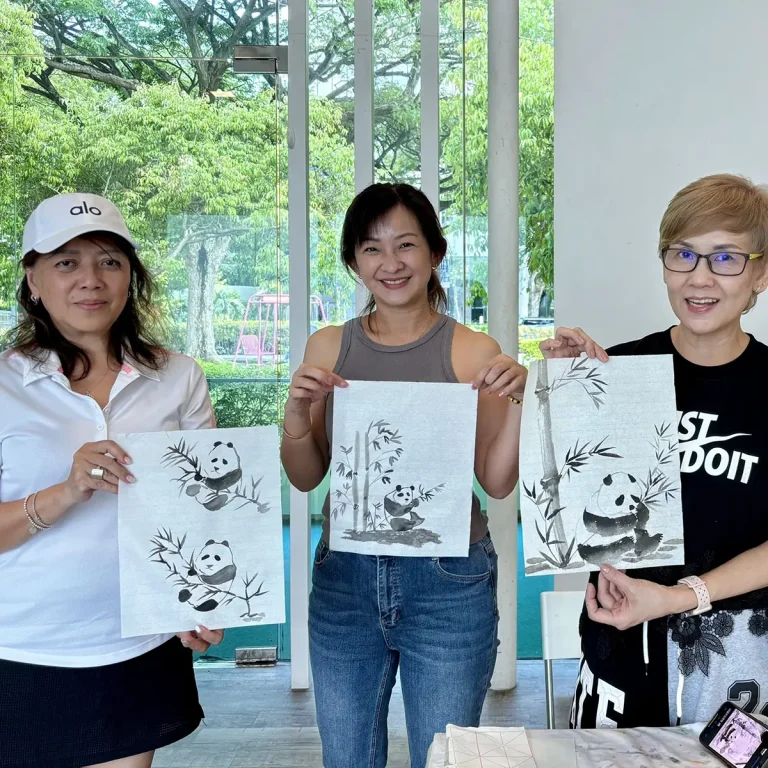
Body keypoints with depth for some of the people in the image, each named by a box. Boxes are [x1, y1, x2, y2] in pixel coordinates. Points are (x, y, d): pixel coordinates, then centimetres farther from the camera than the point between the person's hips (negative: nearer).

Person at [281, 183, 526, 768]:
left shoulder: (472, 352, -5)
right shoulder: (328, 348, 3)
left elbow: (498, 482, -5)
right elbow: (306, 478, 6)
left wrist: (517, 401, -19)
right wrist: (297, 411, -11)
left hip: (447, 581, -2)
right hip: (345, 577, 3)